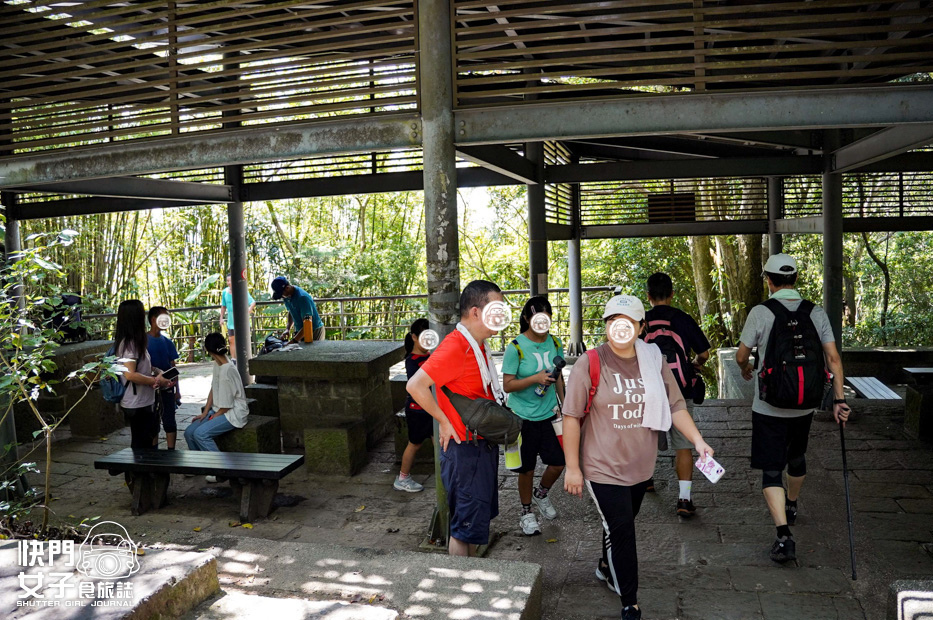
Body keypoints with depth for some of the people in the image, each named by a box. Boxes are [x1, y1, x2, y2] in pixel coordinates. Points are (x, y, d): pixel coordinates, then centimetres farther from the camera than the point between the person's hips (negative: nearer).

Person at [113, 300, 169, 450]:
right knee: (141, 445, 0)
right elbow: (130, 374, -26)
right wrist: (155, 381, -18)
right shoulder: (129, 343, -19)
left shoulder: (134, 342, 10)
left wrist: (153, 378, 4)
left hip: (143, 402, 9)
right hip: (136, 405, -9)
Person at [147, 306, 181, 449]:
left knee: (169, 421, 4)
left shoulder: (167, 342, 8)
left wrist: (177, 389, 8)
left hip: (167, 388, 3)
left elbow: (173, 366, 10)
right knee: (152, 422, 7)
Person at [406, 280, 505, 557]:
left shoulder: (479, 345, 8)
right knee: (467, 525, 1)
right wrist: (445, 422, -22)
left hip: (483, 445, 10)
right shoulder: (455, 348, -23)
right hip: (465, 449, -10)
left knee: (478, 518, 21)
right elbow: (416, 385, -29)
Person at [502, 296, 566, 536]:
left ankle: (541, 494, 35)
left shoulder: (555, 343, 1)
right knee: (527, 469, 7)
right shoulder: (516, 347, -15)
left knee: (558, 462, 4)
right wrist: (535, 378, -27)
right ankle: (526, 512, 29)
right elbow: (507, 385, -15)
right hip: (524, 417, -4)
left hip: (549, 414, 4)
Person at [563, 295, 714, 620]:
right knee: (621, 531, -2)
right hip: (604, 468, -5)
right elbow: (572, 417, -12)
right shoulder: (590, 363, -15)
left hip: (640, 466, 5)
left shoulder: (654, 361, -1)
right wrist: (572, 467, -11)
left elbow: (675, 406, 5)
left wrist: (698, 440, -7)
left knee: (621, 524, 22)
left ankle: (606, 567, 50)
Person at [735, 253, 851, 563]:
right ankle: (791, 507, 50)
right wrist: (839, 400, -1)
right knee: (796, 457, 26)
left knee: (771, 469, 0)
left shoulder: (760, 312, -12)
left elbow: (741, 355, -5)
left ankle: (784, 536, -11)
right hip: (805, 405, 5)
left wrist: (746, 369, 18)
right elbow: (833, 357, -4)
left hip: (769, 407, -5)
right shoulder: (816, 312, -1)